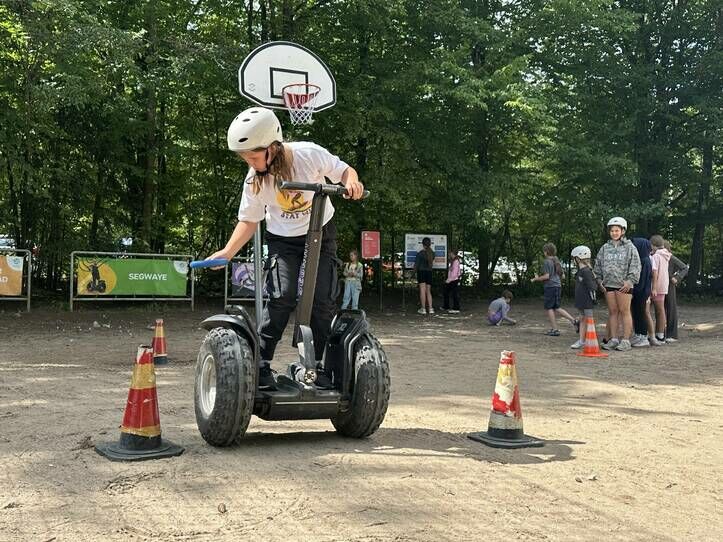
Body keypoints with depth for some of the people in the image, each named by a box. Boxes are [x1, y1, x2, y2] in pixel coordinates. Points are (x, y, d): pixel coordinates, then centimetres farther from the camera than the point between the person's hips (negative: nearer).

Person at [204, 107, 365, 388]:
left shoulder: (309, 154, -22)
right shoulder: (254, 180, -15)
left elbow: (343, 170, -6)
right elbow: (249, 220, -4)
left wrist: (352, 182, -30)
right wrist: (227, 252, -17)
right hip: (283, 239, 0)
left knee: (323, 300, -6)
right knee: (282, 296, -18)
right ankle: (260, 363, -10)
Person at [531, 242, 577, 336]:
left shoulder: (546, 262, -11)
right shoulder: (556, 261, 15)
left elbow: (546, 276, -17)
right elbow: (561, 274, 22)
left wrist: (537, 279, -3)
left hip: (550, 287, -8)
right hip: (558, 286, 8)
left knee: (549, 308, 0)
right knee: (556, 308, 14)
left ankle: (555, 330, -1)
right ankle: (574, 321, 4)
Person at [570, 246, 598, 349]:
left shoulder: (586, 271, -18)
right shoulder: (580, 271, 13)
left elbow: (592, 286, -20)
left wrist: (593, 298, -18)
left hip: (588, 302, -10)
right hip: (581, 301, 10)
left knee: (589, 319, -2)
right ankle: (581, 340, 18)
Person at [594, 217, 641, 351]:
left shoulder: (629, 247, 1)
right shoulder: (605, 248, 13)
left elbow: (635, 266, -4)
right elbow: (598, 265, 18)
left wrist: (630, 281, -12)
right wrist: (599, 280, 9)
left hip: (623, 284, -4)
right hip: (608, 284, 4)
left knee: (624, 311, -1)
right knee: (612, 311, 7)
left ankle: (626, 340, 1)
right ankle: (613, 339, 11)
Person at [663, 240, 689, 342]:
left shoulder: (672, 259, -7)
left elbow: (685, 268, -5)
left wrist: (677, 278, -15)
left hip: (670, 287, -6)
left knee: (671, 310, -1)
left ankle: (672, 335, 4)